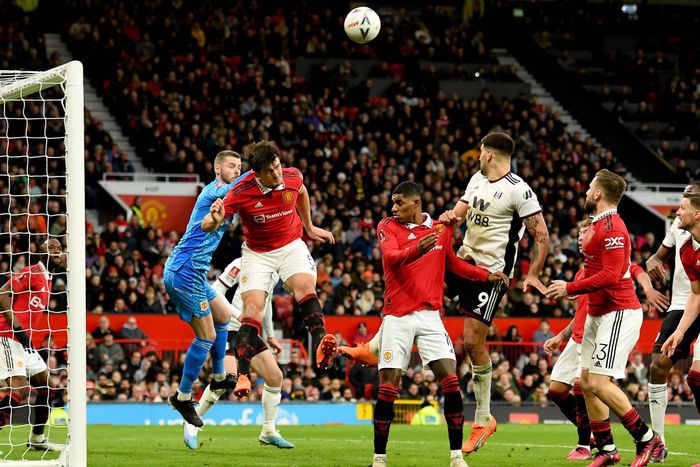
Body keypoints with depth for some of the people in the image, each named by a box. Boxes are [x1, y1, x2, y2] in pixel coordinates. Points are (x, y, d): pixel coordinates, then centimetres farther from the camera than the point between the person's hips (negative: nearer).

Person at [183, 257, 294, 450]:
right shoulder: (242, 265, -12)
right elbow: (215, 292, -15)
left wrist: (270, 336, 27)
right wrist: (238, 315, -24)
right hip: (230, 331, -8)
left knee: (275, 376, 0)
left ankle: (268, 432, 13)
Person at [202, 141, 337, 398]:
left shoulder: (293, 176, -14)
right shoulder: (240, 192, -23)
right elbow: (206, 226, -22)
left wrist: (309, 227, 23)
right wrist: (215, 219, -46)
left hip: (291, 245, 2)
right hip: (257, 252, -2)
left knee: (305, 285, -28)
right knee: (252, 306, -18)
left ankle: (321, 347, -40)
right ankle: (243, 375, -20)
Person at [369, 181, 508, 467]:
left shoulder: (441, 228, 10)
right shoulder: (388, 227, 0)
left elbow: (452, 262, 27)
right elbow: (391, 257, -20)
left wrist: (486, 275, 16)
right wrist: (418, 249, -39)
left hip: (430, 315, 2)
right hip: (397, 317, -2)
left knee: (451, 381, -9)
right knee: (388, 387, -5)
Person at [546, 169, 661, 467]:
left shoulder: (611, 227, -17)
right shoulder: (596, 226, 16)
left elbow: (610, 275, -25)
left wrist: (570, 288, -18)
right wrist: (569, 289, 8)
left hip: (619, 314, -10)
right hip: (597, 314, 10)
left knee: (599, 382, -15)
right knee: (586, 382, 8)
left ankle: (646, 438, -7)